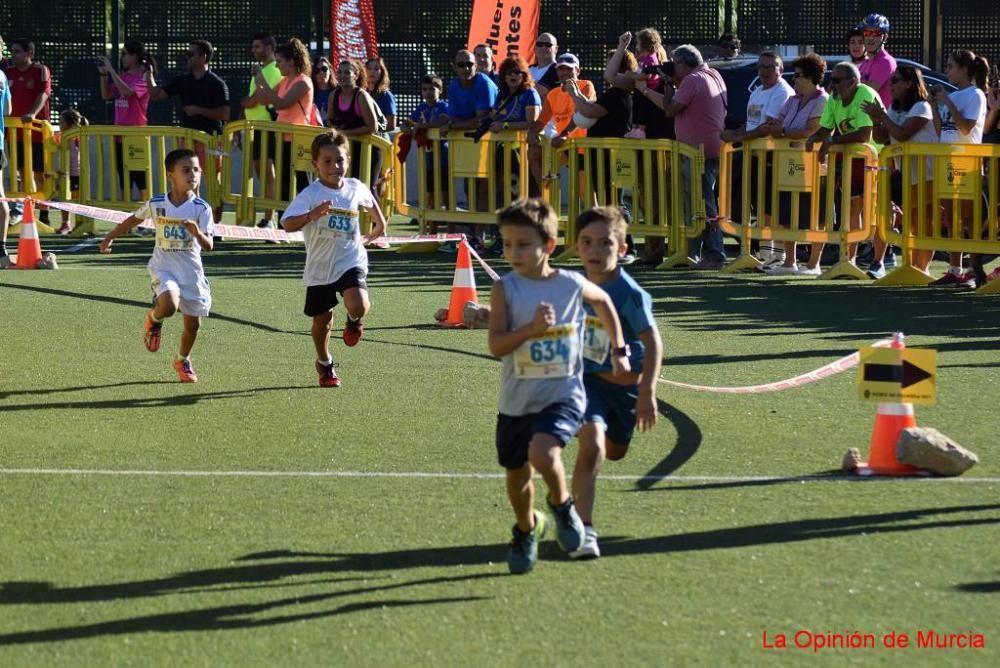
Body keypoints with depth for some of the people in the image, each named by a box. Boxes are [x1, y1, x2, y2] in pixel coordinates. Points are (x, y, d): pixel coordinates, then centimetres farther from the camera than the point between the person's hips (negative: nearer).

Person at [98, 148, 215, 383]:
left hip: (191, 270, 1)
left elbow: (208, 246, -15)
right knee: (169, 306, -29)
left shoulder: (201, 209, -10)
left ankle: (183, 361, 37)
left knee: (193, 324, 8)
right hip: (163, 267, -1)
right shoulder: (156, 204, -6)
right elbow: (134, 219, 14)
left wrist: (197, 233, -36)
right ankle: (153, 319, 8)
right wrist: (110, 237, 18)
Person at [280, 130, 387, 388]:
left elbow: (370, 202, 24)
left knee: (358, 305, -25)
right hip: (320, 267, -1)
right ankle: (324, 363, 39)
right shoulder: (310, 195, -15)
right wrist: (311, 215, -43)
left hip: (351, 262, 1)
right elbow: (288, 223, -28)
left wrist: (379, 224, 32)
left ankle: (354, 321, 13)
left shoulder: (356, 188, -2)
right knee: (322, 319, 12)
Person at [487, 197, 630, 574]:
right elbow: (496, 346, -16)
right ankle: (527, 529, 45)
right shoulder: (506, 290, -9)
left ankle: (562, 504, 3)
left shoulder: (572, 285, -5)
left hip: (563, 395, -2)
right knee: (517, 475, 14)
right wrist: (532, 328, -30)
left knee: (542, 453, -28)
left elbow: (603, 302, 19)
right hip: (517, 401, 2)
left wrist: (619, 350, 18)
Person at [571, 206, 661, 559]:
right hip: (588, 380, 1)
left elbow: (653, 342, -21)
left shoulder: (629, 295, -19)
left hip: (625, 385, -1)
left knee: (613, 450, 20)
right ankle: (583, 528, -21)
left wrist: (647, 393, -28)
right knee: (592, 443, -22)